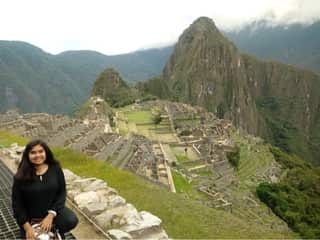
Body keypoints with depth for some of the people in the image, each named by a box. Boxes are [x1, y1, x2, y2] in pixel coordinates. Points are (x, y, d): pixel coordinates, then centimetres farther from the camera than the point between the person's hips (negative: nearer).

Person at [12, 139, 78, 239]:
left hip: (53, 210, 1)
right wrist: (27, 227, -14)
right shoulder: (21, 177, -12)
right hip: (31, 217, -1)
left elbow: (62, 193, -6)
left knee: (72, 220, -23)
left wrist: (51, 215, -16)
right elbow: (17, 204, -7)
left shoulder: (55, 169, -8)